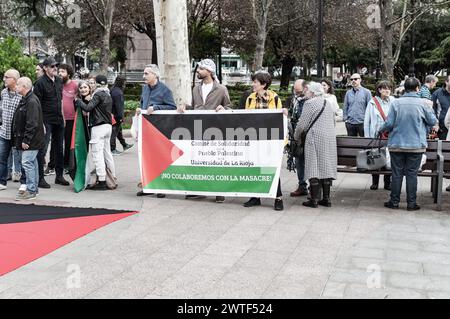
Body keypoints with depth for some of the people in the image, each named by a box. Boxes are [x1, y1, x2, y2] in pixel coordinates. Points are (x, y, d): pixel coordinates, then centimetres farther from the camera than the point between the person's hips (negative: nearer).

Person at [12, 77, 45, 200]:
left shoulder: (32, 101, -17)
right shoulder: (25, 100, 16)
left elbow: (32, 124, -23)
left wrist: (26, 140, -22)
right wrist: (22, 139, 19)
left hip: (31, 140, -10)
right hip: (26, 140, 10)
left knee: (27, 163, -10)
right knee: (32, 163, 14)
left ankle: (31, 191, -5)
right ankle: (34, 188, 22)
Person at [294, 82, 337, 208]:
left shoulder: (310, 103, -8)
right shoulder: (328, 103, 14)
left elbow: (302, 124, -8)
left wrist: (297, 136, 6)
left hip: (316, 137, -7)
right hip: (330, 137, 7)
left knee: (314, 167, -3)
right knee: (326, 167, 10)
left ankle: (314, 200, -3)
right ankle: (326, 198, 12)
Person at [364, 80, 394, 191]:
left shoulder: (393, 102, 4)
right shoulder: (373, 103, 1)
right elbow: (367, 121, 3)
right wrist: (367, 137, 0)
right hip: (376, 135, 0)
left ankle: (387, 183, 14)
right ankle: (375, 182, 18)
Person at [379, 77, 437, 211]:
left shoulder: (396, 102, -6)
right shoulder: (422, 103, -7)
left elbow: (389, 123, -7)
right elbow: (433, 121, 1)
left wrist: (381, 130, 13)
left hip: (397, 144, 1)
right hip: (416, 145, 0)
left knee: (397, 173, 8)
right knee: (412, 174, 6)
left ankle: (394, 201, 14)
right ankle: (411, 203, 10)